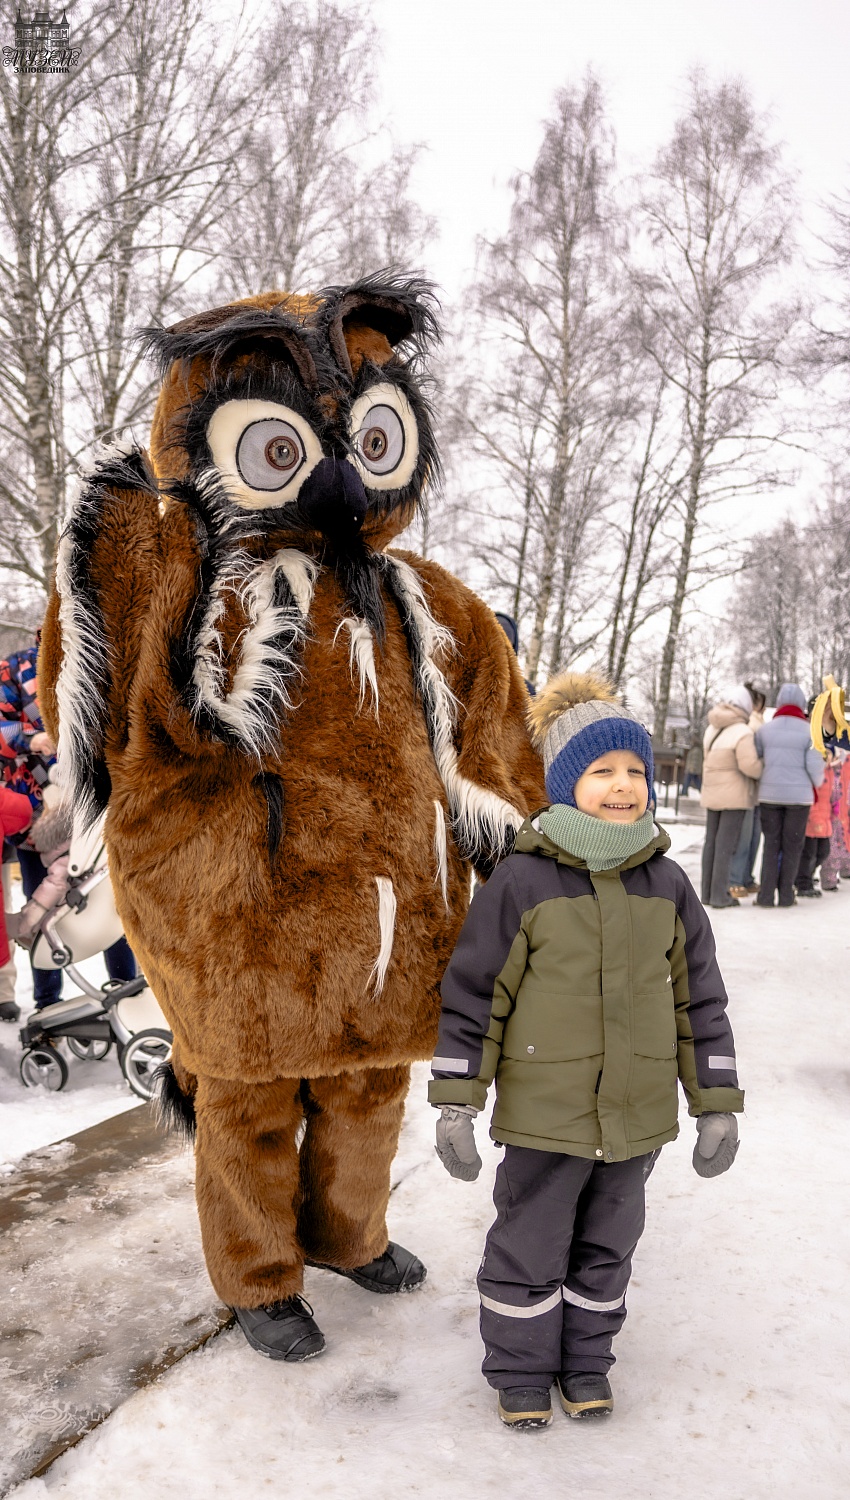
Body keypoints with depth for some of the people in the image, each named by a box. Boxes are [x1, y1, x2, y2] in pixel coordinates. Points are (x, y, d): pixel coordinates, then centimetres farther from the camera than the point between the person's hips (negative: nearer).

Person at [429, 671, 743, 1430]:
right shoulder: (521, 882, -13)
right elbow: (471, 995, -9)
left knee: (607, 1244, 20)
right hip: (544, 1115, -3)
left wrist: (718, 1106, 5)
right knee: (530, 1248, 13)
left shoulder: (667, 884, -2)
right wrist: (456, 1106, -10)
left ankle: (586, 1359, 42)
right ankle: (522, 1368, 35)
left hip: (637, 1114, 3)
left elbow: (699, 999, 5)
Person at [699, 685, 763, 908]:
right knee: (726, 843, -5)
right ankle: (719, 895, -4)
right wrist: (766, 771, -5)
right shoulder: (742, 732, -16)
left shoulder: (712, 729, 7)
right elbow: (749, 764, -24)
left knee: (711, 842, 10)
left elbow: (710, 759, 7)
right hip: (734, 794, -7)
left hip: (712, 793, 7)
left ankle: (708, 892, 13)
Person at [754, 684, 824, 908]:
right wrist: (817, 786, 10)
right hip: (799, 795, -2)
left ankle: (766, 894, 5)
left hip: (770, 795, 2)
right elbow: (815, 765, -9)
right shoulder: (808, 731, -6)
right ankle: (786, 895, 10)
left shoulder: (765, 730, 1)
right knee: (792, 845, 7)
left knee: (771, 843, 9)